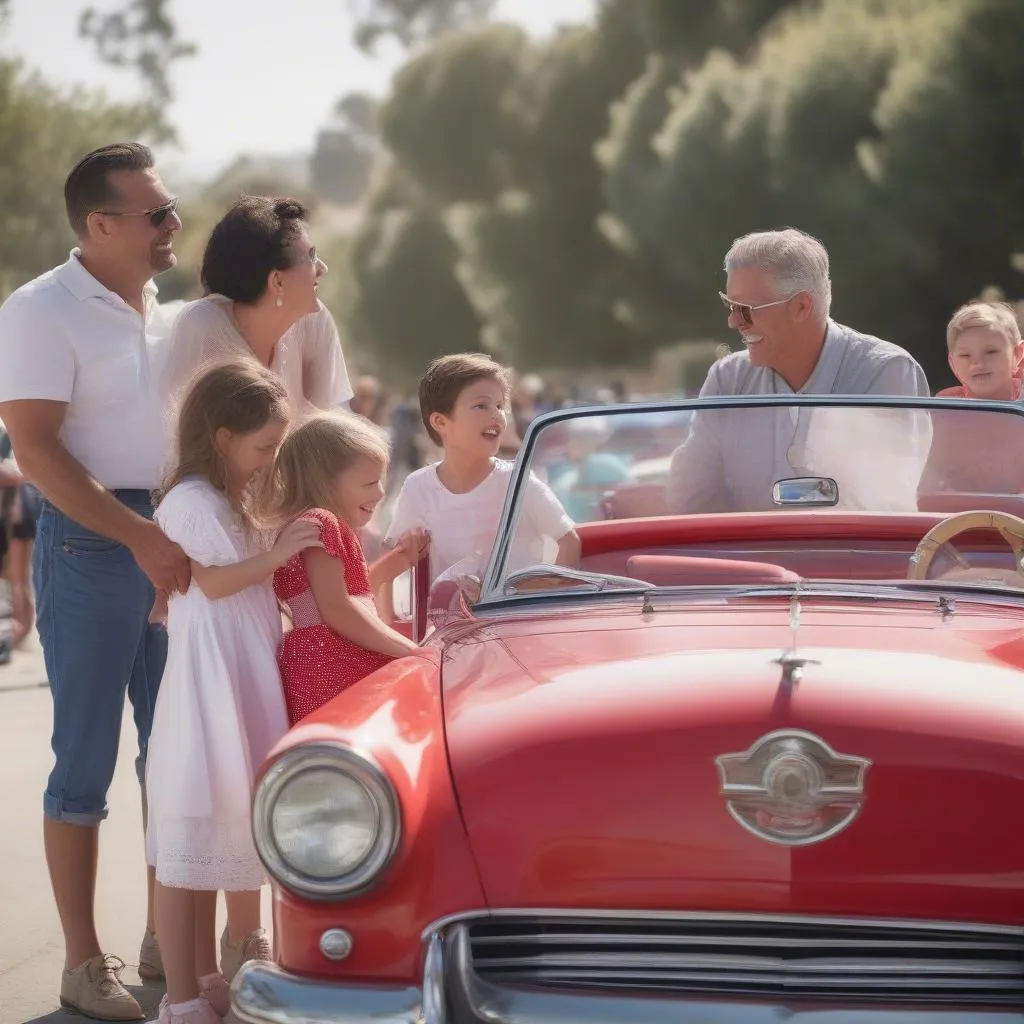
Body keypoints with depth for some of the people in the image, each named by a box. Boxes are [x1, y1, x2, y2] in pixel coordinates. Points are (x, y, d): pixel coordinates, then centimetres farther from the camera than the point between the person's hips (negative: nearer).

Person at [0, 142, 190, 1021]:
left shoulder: (159, 313, 11)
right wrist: (138, 537, -23)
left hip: (170, 542, 7)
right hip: (91, 543, -7)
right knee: (87, 759, -2)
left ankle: (166, 934, 23)